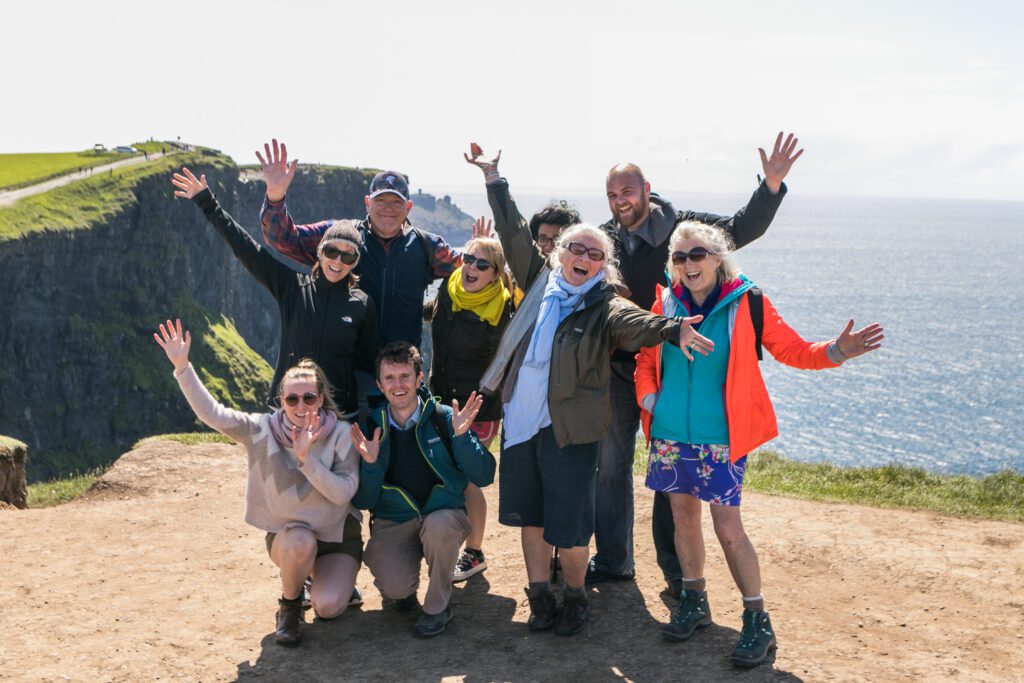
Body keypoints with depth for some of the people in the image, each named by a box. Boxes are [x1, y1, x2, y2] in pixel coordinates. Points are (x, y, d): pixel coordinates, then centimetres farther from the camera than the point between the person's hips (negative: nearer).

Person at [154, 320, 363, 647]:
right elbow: (210, 412, -21)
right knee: (301, 543, -37)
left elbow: (344, 492, -21)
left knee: (327, 607, -23)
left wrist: (306, 457, -31)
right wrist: (182, 366, -30)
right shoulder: (262, 430, -10)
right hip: (287, 535, 1)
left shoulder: (340, 434, -14)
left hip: (337, 535, 0)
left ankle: (337, 582, 15)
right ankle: (289, 605, -4)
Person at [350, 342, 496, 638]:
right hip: (392, 524, 1)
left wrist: (461, 436, -26)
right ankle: (402, 589, 13)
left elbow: (483, 477, -12)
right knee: (395, 586, -28)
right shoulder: (372, 428, -2)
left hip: (444, 515, 0)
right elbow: (363, 501, -2)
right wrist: (370, 463, -19)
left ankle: (438, 606, -10)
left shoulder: (443, 418, -7)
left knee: (439, 524, -36)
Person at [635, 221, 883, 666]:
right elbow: (646, 359, 15)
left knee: (728, 526, -6)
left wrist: (835, 351, -21)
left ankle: (757, 621, 7)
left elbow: (792, 350, -3)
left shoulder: (746, 303, -6)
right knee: (683, 516, 13)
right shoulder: (665, 304, 2)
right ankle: (694, 602, 31)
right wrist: (648, 398, -2)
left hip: (720, 436, -4)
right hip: (670, 434, 4)